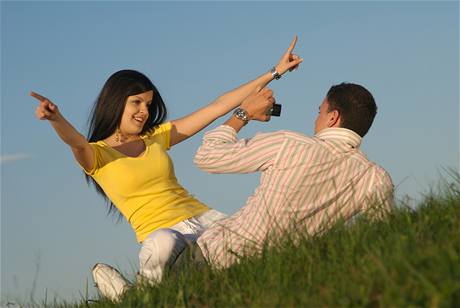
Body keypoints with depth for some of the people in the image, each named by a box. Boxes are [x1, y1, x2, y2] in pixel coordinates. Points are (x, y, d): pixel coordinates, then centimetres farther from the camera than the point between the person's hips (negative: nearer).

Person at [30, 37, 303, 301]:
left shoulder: (157, 137, 18)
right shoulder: (97, 155, 2)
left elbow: (218, 107, 19)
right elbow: (76, 141, -23)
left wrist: (274, 73, 18)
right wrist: (56, 118, -48)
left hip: (204, 218, 6)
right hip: (163, 232, -6)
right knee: (162, 244, -44)